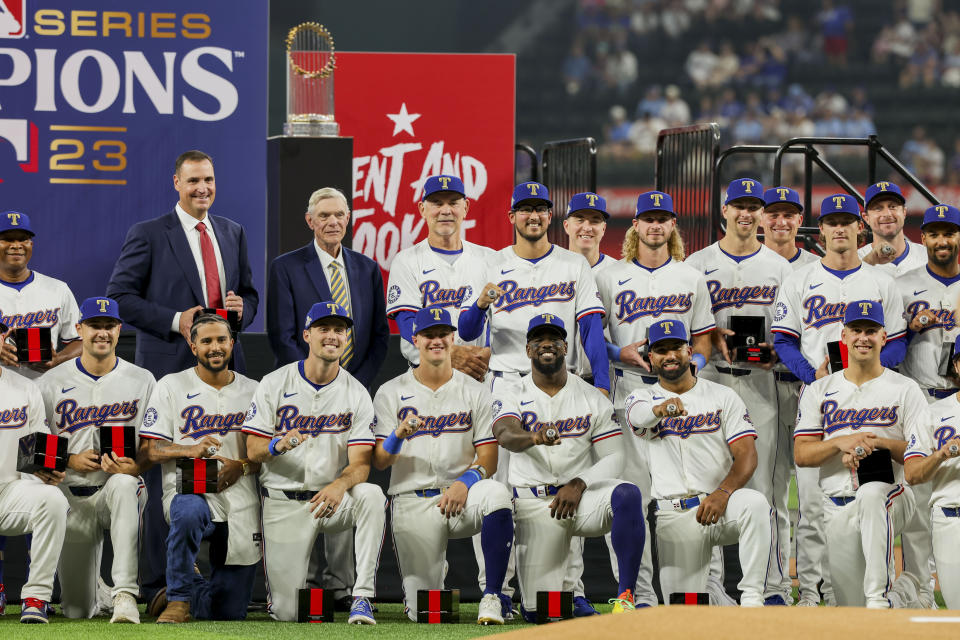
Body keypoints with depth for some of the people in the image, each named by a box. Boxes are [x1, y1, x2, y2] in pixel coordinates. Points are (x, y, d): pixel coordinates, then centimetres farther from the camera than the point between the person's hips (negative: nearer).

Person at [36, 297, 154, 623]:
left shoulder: (142, 381, 3)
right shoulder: (52, 383, 2)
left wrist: (135, 467, -20)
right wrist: (71, 460, -14)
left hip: (123, 487, -1)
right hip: (72, 496, 1)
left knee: (123, 485, -42)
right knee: (76, 611, -2)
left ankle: (125, 595, -44)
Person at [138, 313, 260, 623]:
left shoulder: (252, 391, 12)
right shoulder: (171, 386, 5)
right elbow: (149, 449, -2)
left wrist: (241, 466, -12)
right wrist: (190, 450, -21)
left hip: (240, 501, 3)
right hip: (188, 491, -3)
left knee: (230, 612, -1)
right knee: (189, 513, -43)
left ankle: (185, 590, 33)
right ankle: (178, 598, -22)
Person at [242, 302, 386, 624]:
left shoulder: (357, 394, 0)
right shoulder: (274, 385, 0)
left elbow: (361, 462, -8)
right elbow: (252, 450, -4)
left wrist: (340, 485, -32)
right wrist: (278, 445, -28)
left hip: (332, 498, 1)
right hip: (284, 501, -1)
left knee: (371, 495, -35)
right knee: (287, 614, -9)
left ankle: (362, 598, -30)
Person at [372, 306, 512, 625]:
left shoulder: (475, 392, 8)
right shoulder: (390, 393, 6)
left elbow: (488, 458, 2)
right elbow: (378, 462, -1)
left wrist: (466, 482, -19)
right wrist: (398, 435, -23)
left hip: (462, 494, 0)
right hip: (411, 500, 0)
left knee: (497, 494, -37)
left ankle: (491, 596, -28)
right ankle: (437, 569, 31)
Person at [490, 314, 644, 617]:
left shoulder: (593, 398, 5)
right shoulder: (511, 394, 1)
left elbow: (613, 458, 2)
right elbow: (505, 434, -21)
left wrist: (579, 484, -17)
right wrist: (534, 438, -45)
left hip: (581, 494, 0)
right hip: (533, 504, 0)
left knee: (627, 495, -35)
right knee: (538, 613, -6)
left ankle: (625, 596, -31)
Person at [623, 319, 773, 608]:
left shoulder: (723, 396, 7)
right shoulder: (642, 398, 9)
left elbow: (746, 455, -2)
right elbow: (638, 415, -18)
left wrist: (723, 493, -22)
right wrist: (661, 409, -44)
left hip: (722, 505, -1)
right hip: (674, 515, 1)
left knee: (755, 504, -37)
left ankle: (751, 597, -31)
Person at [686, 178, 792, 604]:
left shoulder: (780, 268, 12)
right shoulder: (698, 264, 10)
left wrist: (777, 354, -9)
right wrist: (714, 336, -12)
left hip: (764, 381, 0)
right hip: (712, 378, 0)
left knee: (767, 483, -4)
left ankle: (775, 585, -4)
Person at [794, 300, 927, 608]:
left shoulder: (905, 389, 6)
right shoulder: (819, 391, 12)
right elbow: (801, 455, 4)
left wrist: (880, 443, -18)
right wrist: (840, 443, -15)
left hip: (892, 495, -3)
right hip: (838, 507, 3)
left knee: (871, 495, -42)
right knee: (854, 608, 0)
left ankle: (879, 596, -44)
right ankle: (904, 590, 33)